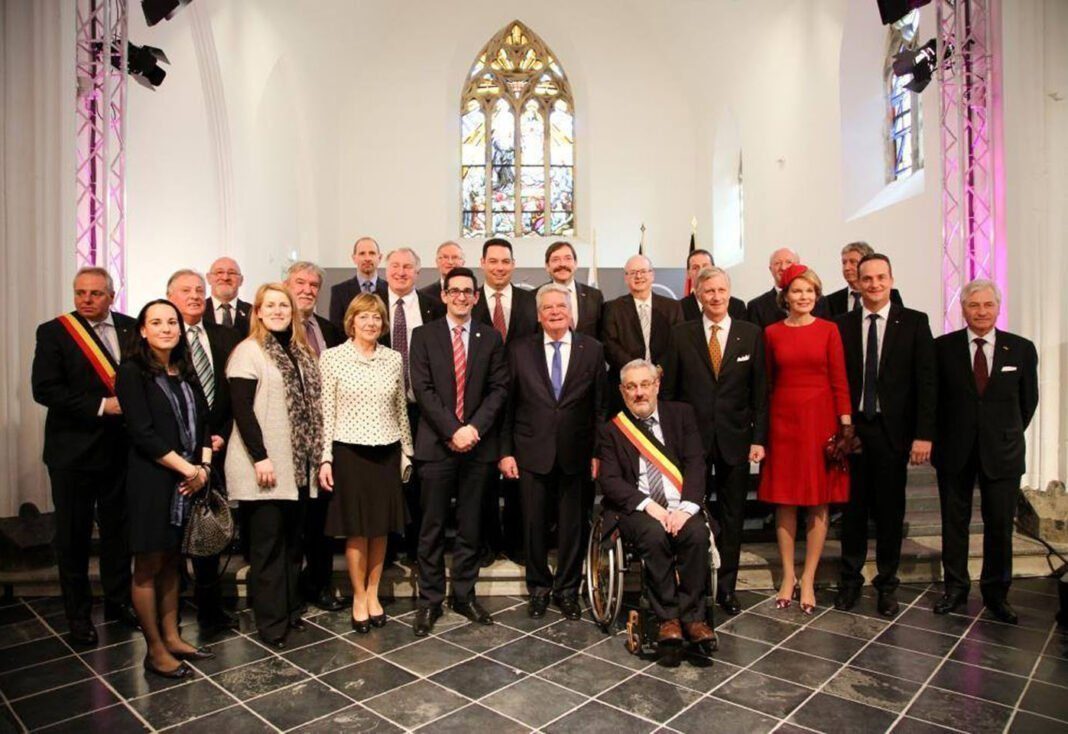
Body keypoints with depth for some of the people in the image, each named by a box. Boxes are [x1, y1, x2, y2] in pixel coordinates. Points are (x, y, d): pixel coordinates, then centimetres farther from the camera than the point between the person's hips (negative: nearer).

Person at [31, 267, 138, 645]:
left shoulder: (130, 328, 3)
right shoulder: (53, 332, -5)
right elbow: (44, 388, -13)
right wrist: (100, 406, -20)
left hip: (120, 447, 3)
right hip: (73, 448, -3)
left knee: (118, 528, 14)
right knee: (73, 535, 9)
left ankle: (118, 600, 29)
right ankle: (78, 614, 23)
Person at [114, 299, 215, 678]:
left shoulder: (185, 371, 11)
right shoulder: (132, 372, -7)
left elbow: (202, 421, 10)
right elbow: (142, 433, -14)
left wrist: (204, 466, -5)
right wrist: (187, 468, -14)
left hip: (189, 480, 6)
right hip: (152, 481, -6)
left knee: (171, 562, 15)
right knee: (148, 567, 5)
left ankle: (171, 637, 26)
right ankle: (155, 650, 16)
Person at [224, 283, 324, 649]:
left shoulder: (300, 352, 13)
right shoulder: (248, 351, -6)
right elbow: (241, 409, -13)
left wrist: (317, 455, 9)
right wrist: (260, 457, -18)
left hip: (297, 465, 6)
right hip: (264, 465, -6)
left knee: (293, 540, 14)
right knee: (267, 544, 3)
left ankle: (291, 609, 27)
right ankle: (271, 621, 14)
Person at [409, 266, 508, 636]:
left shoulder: (491, 338, 8)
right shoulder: (424, 335, 3)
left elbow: (499, 388, 2)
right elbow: (423, 389, -5)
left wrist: (474, 428, -11)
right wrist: (453, 431, -14)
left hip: (478, 444, 2)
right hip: (436, 444, -1)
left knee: (470, 526, 10)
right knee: (432, 527, 5)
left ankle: (464, 595, 23)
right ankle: (430, 600, 17)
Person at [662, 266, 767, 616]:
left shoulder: (751, 334, 4)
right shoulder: (681, 334, 2)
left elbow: (760, 391, 3)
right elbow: (669, 389, 3)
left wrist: (759, 438, -2)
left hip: (734, 439, 1)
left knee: (732, 517, 10)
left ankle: (726, 586, 24)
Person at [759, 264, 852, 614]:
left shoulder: (828, 330, 3)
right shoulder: (772, 333, 6)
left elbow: (839, 380, 0)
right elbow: (768, 382, 8)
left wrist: (845, 422, -7)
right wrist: (764, 425, 4)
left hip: (821, 419, -1)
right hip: (783, 419, 1)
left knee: (818, 502, 4)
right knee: (785, 500, 5)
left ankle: (808, 579, 15)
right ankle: (788, 575, 17)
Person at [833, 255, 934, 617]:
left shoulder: (914, 322, 1)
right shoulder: (843, 325, 5)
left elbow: (926, 381, -3)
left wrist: (923, 434, -9)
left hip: (892, 430, -1)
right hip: (852, 428, 1)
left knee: (890, 510, 9)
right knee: (853, 508, 10)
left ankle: (887, 583, 25)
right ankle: (850, 579, 24)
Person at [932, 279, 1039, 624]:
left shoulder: (1022, 349, 1)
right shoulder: (942, 347, -2)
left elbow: (1028, 400, 10)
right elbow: (933, 397, 3)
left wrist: (1009, 434, 12)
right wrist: (942, 436, 3)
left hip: (1002, 452, 1)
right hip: (955, 450, 0)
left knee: (1000, 525, 6)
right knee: (954, 522, 9)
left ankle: (996, 593, 24)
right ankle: (955, 588, 23)